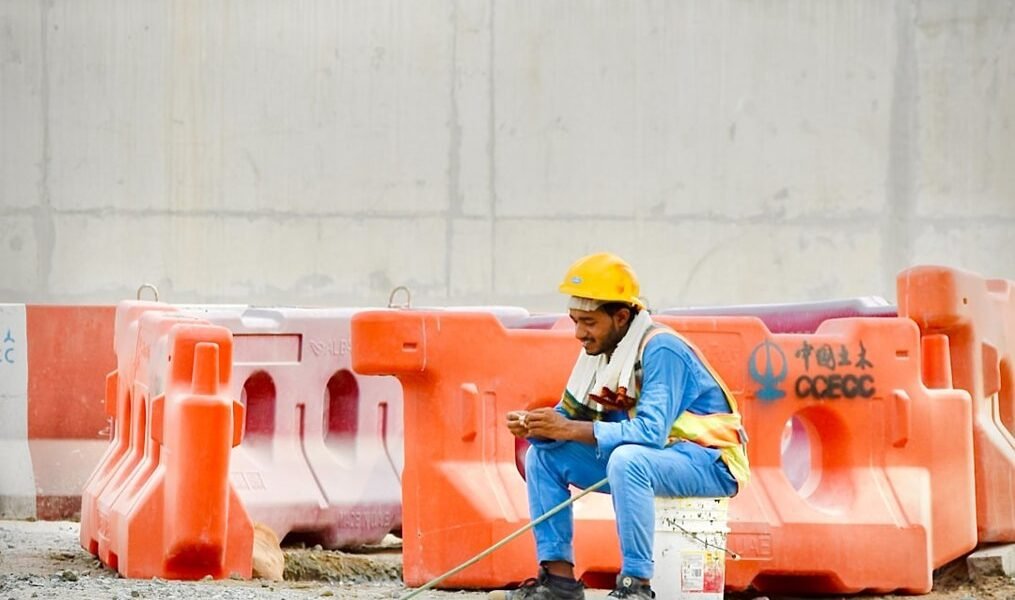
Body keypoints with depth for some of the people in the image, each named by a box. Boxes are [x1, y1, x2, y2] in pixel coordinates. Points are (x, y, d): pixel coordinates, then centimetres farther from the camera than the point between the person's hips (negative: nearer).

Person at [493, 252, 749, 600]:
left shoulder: (660, 350, -23)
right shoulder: (599, 350, 3)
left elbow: (651, 431, -32)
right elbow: (571, 415, 7)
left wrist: (569, 429, -34)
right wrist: (535, 427, -16)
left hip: (708, 462, -9)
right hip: (640, 461, 9)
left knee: (627, 459, -38)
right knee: (543, 455, 3)